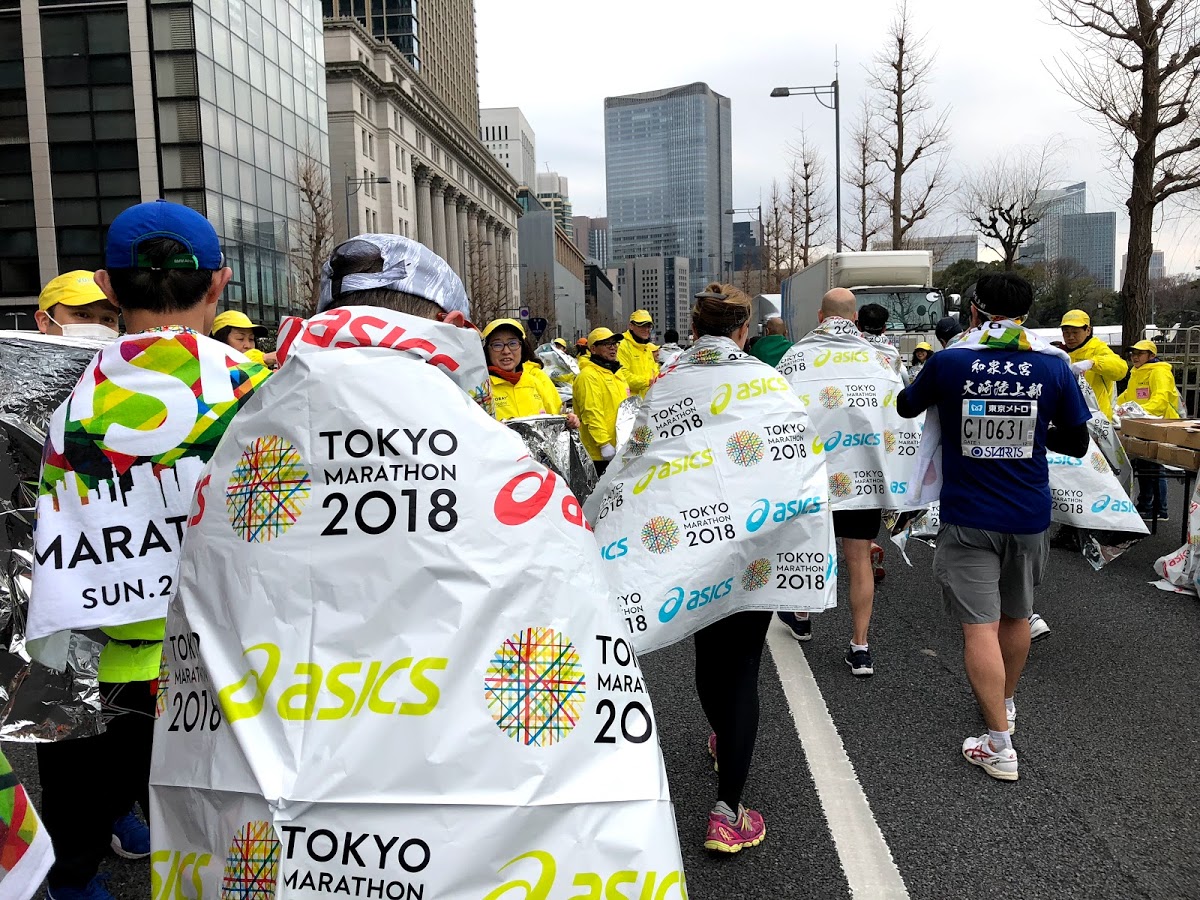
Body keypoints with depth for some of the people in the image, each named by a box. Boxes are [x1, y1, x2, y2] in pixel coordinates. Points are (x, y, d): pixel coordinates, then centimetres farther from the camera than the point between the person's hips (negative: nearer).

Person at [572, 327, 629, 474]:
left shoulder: (617, 372, 16)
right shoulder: (589, 376, -14)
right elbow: (592, 413, -21)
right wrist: (604, 444, -24)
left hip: (622, 449, 9)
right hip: (601, 453, -9)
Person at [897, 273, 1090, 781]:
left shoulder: (949, 363, -10)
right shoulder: (1053, 367, -5)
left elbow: (906, 407, 9)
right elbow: (1077, 443, 3)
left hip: (968, 516, -3)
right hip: (1029, 515, 3)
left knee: (980, 625, -1)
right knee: (1016, 615, 21)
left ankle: (999, 744, -2)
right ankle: (1005, 703, 42)